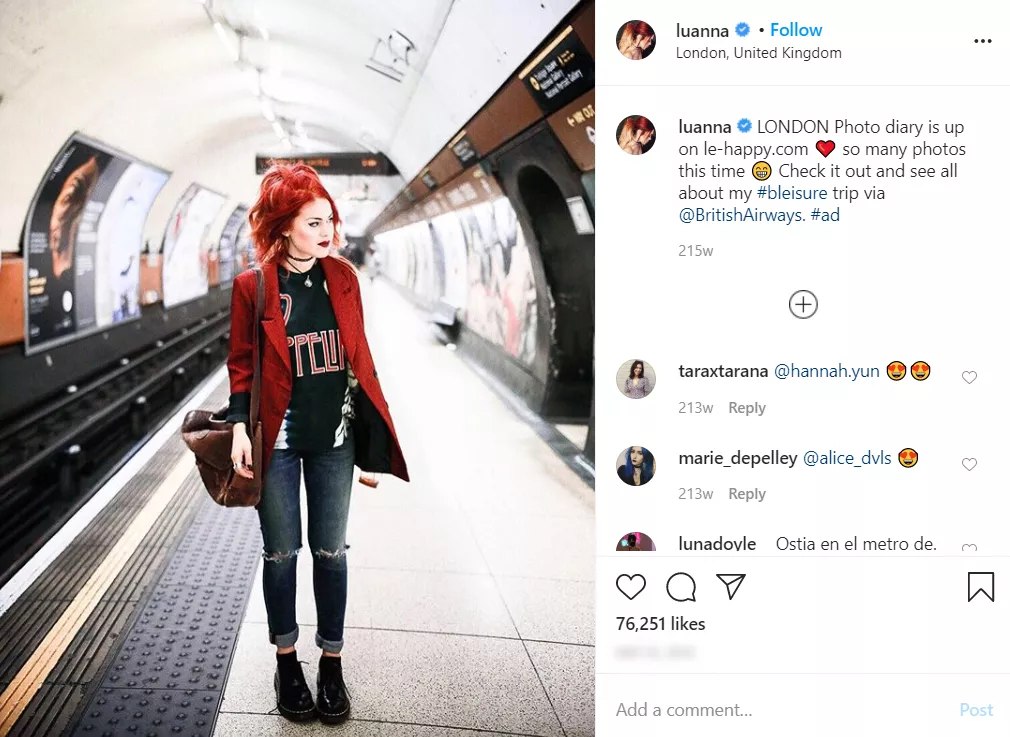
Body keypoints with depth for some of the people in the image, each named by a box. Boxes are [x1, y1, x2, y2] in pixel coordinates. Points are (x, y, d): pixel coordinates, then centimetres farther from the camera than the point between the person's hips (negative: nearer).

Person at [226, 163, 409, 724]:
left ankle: (332, 661, 23)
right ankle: (286, 662, 25)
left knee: (331, 550, 10)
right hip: (278, 440, -2)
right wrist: (239, 428, -12)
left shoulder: (343, 277, 2)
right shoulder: (253, 286, -7)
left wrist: (375, 421, 8)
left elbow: (358, 353, 9)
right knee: (281, 552, 9)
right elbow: (241, 364, -2)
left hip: (335, 437, 3)